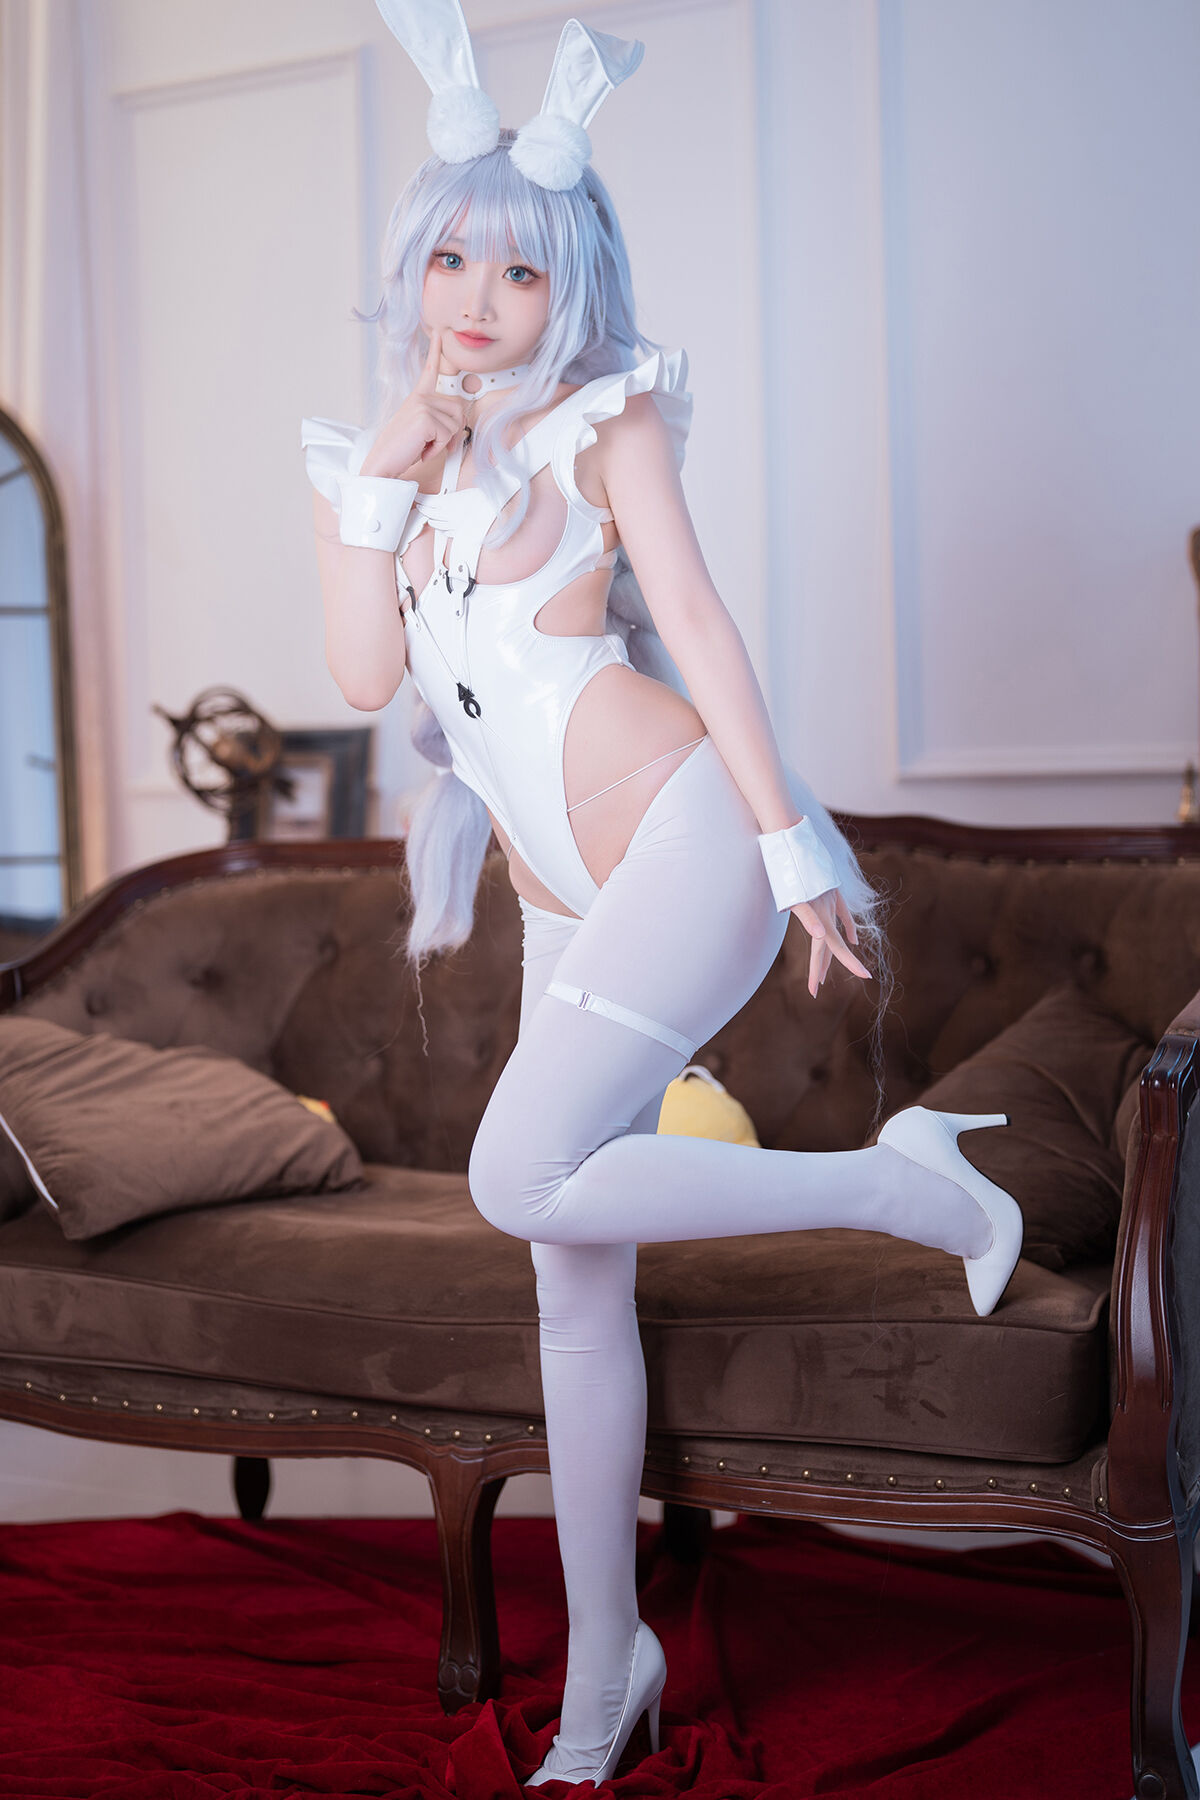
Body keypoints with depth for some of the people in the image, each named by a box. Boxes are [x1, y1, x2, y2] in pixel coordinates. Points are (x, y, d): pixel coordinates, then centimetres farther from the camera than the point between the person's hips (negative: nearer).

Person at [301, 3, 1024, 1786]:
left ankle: (910, 1183, -4)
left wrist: (794, 847, -7)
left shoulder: (607, 417, 4)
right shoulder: (368, 452, 14)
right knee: (574, 1282, 6)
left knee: (523, 1180, -21)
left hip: (686, 835, -5)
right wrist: (386, 472, -6)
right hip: (566, 906, 5)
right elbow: (367, 670, 2)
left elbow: (697, 622, -3)